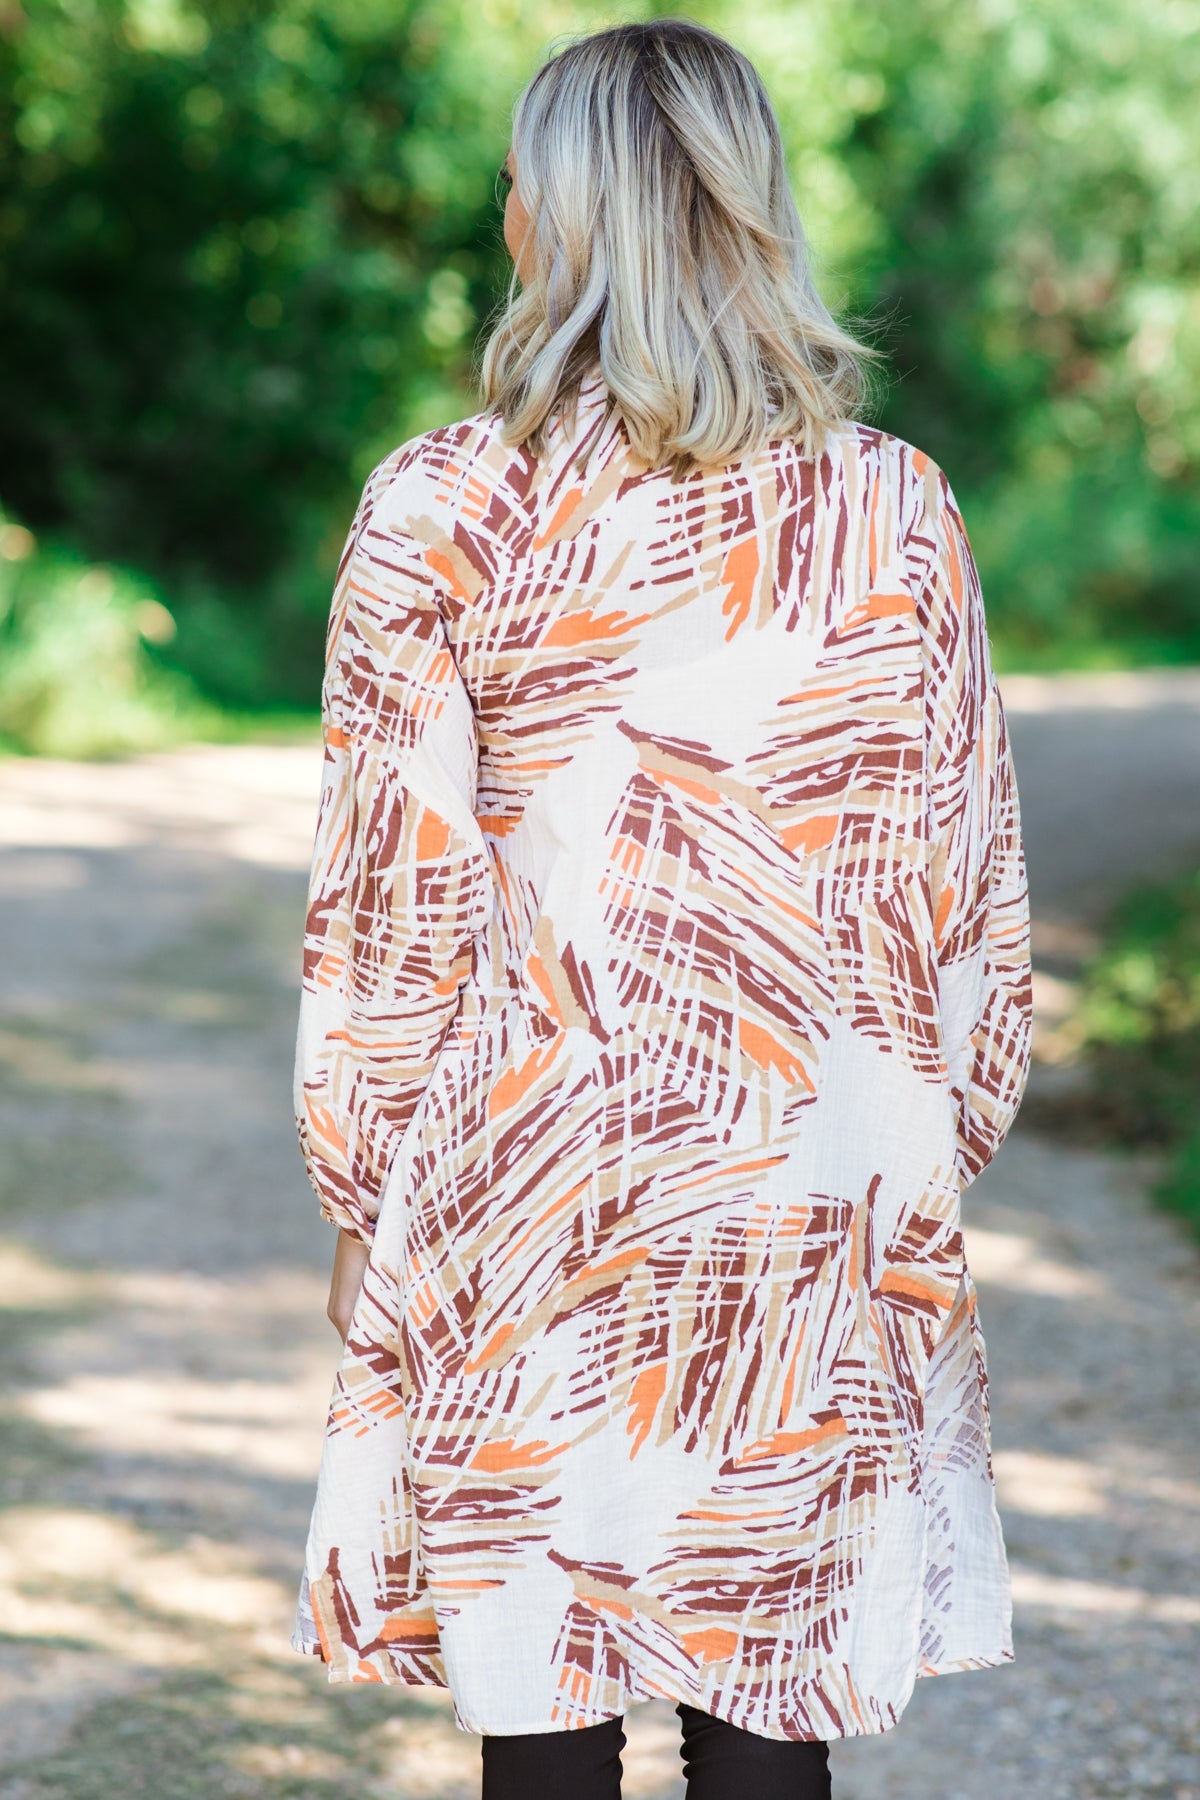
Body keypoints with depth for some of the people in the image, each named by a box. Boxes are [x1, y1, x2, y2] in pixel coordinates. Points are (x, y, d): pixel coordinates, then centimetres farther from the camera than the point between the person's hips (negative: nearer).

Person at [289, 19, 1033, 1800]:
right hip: (819, 1190, 2)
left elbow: (388, 908, -4)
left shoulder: (442, 511, -7)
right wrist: (928, 1173, 16)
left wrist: (359, 1195, 6)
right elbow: (969, 896, 5)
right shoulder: (897, 510, 0)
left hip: (527, 1181, -2)